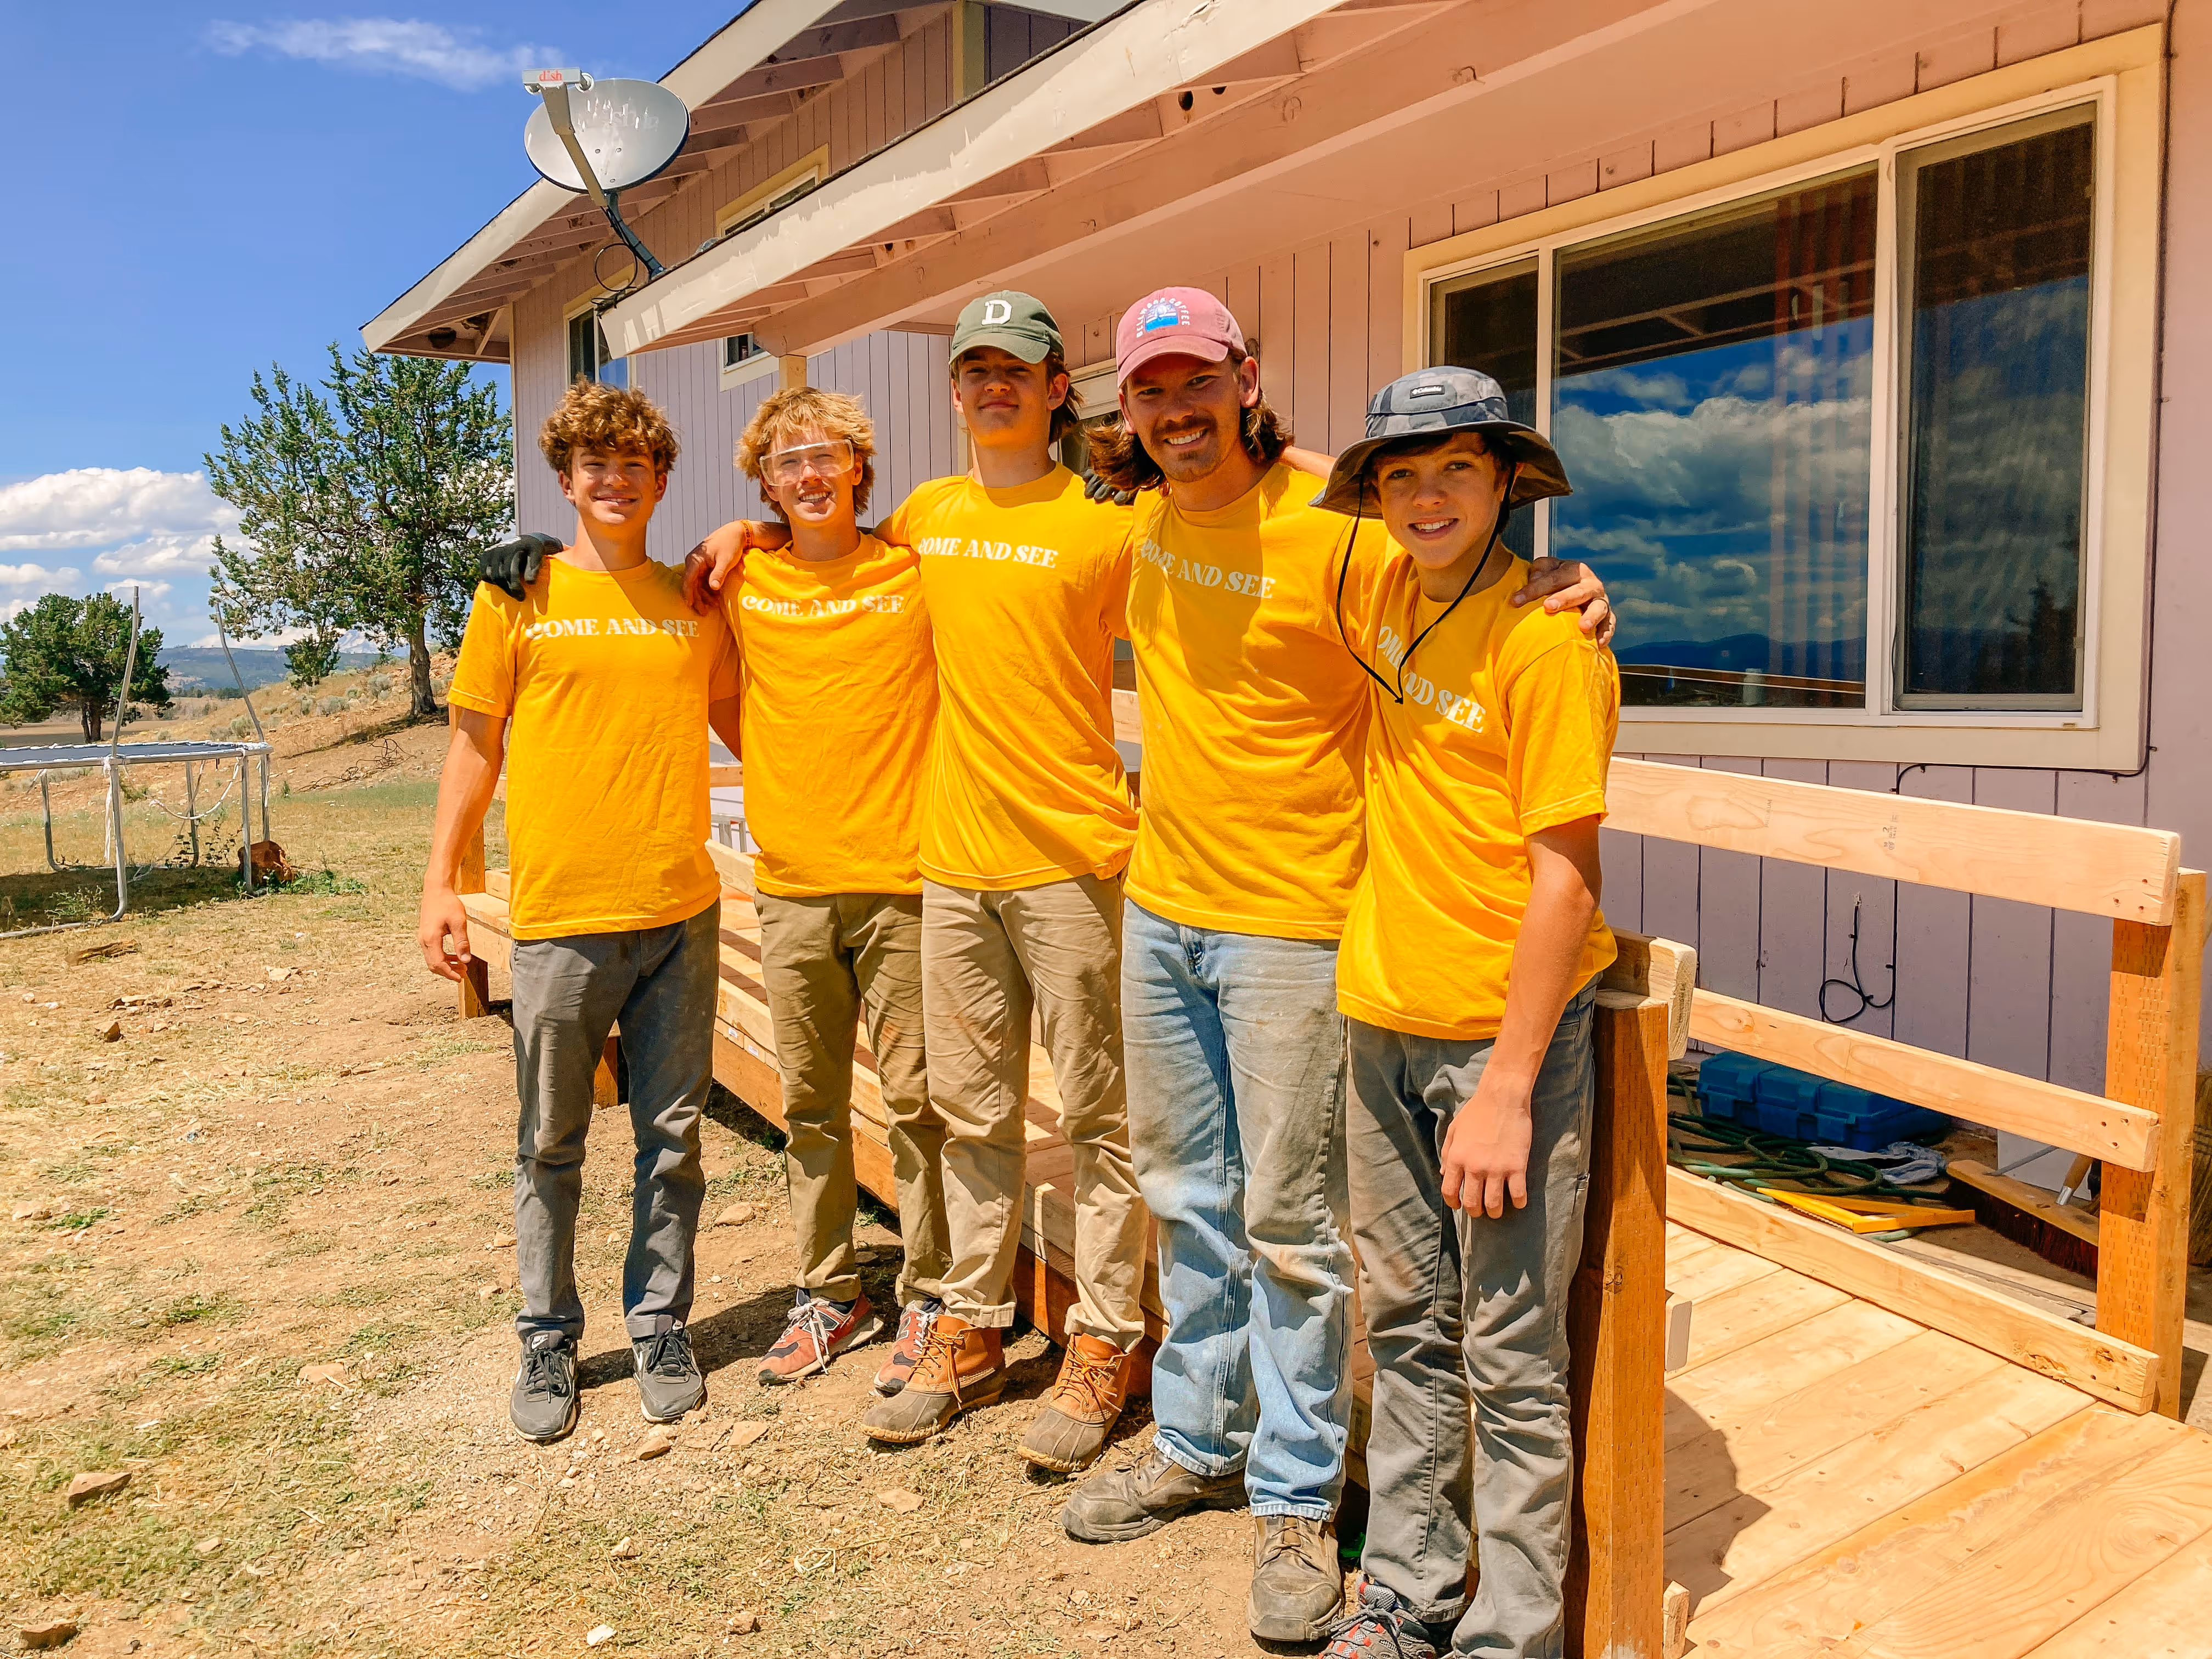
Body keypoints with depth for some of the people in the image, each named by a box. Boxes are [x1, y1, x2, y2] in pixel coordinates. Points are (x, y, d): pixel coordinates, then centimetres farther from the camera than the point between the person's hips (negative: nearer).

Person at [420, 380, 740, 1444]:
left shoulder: (694, 602, 8)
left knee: (672, 1137, 10)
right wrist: (441, 884, -2)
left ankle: (660, 1326, 26)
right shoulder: (520, 597, 2)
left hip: (680, 914, 2)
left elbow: (740, 721, 18)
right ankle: (547, 1341, 26)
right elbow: (474, 747, 4)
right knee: (550, 1145, 9)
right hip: (559, 916, -2)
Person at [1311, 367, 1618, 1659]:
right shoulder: (1393, 582, 6)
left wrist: (1507, 1090, -19)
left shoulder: (1545, 637, -15)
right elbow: (1306, 494, 32)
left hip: (1507, 1031, -7)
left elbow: (1564, 875, -17)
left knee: (1512, 1362, 3)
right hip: (1386, 1019, 7)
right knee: (1409, 1329, 18)